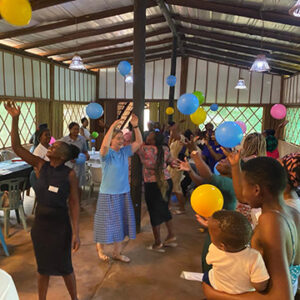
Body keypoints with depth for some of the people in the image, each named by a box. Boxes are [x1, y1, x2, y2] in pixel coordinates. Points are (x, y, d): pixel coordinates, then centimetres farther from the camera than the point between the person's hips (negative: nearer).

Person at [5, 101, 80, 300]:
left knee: (64, 266, 13)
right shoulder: (41, 165, -4)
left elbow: (74, 203, -12)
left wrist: (76, 232, -15)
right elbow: (17, 147, -6)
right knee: (43, 266, 19)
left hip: (60, 224, -3)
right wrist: (15, 119, -13)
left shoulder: (70, 174, -13)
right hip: (40, 222, 3)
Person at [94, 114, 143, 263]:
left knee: (120, 224, 14)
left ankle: (117, 253, 30)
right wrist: (113, 126, -32)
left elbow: (139, 142, 3)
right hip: (108, 194, -6)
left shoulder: (124, 152, 4)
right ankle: (100, 248, 34)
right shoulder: (106, 154, -13)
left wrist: (135, 126, -9)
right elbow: (104, 145, -35)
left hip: (124, 193, 6)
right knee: (108, 223, 7)